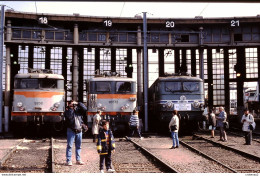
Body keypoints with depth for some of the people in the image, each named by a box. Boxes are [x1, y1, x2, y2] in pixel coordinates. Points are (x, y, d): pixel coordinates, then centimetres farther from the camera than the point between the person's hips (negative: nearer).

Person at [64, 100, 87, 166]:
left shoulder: (78, 109, 11)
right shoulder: (67, 111, -1)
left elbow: (85, 109, -1)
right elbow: (69, 116, -20)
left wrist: (78, 103, -5)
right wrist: (71, 108, -13)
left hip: (79, 130, 4)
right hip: (71, 130, -4)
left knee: (78, 146, 11)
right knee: (69, 146, -4)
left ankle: (78, 160, 20)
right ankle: (68, 160, 0)